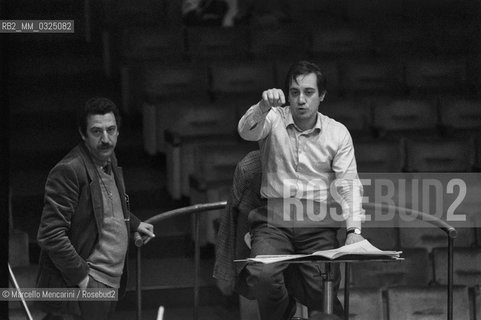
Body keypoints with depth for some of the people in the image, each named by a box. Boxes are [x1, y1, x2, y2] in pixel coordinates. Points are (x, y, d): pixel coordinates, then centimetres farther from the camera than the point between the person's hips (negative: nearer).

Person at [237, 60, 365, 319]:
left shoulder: (338, 133, 8)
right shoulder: (274, 119, 5)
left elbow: (348, 183, 1)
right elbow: (247, 132, -16)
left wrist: (354, 230, -13)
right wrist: (263, 107, -38)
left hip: (318, 223, 1)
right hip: (274, 219, -1)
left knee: (322, 292, -17)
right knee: (262, 275, -26)